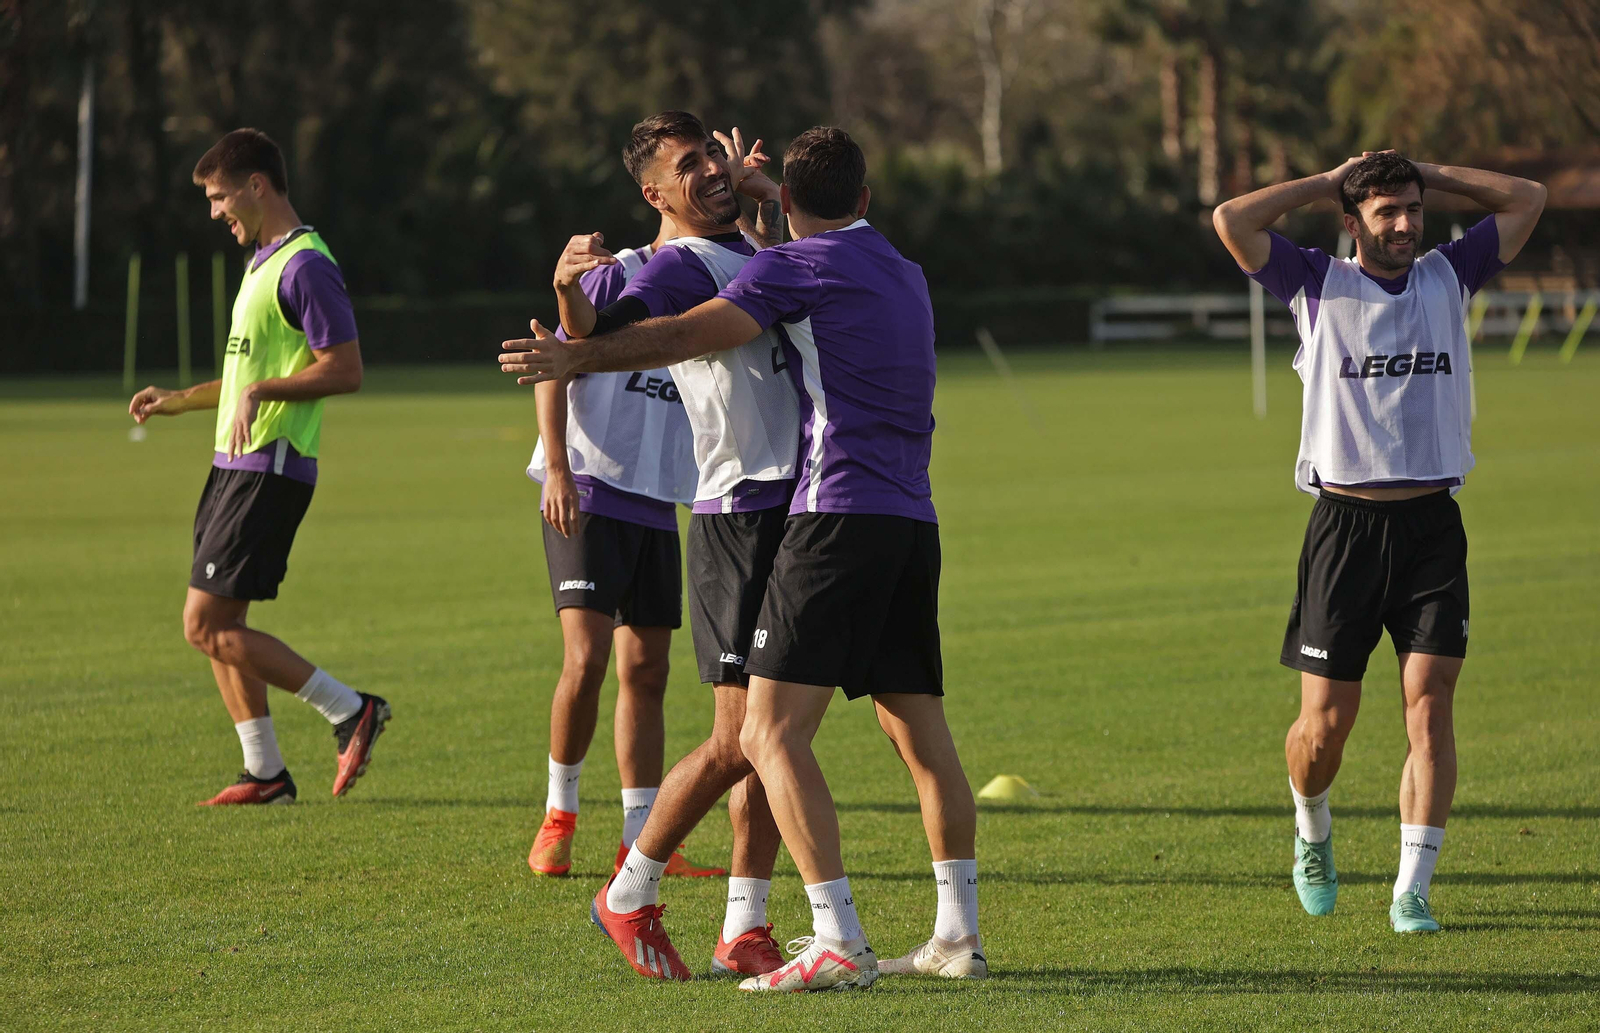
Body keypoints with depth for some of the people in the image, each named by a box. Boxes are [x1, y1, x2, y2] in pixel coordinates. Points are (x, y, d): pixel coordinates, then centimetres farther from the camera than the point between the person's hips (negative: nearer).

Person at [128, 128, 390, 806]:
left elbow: (345, 370, -20)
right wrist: (180, 400, 27)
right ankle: (266, 774, 14)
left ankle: (350, 710, -6)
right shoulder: (263, 262, 18)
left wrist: (259, 392, -26)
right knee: (218, 628, 9)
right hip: (236, 466, 10)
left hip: (269, 470, -10)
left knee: (208, 627, -11)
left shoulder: (306, 266, -15)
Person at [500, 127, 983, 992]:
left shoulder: (798, 266, -2)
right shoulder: (903, 276, 22)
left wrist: (578, 356, -9)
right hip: (913, 522, 8)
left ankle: (838, 943, -19)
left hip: (837, 515, -8)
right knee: (922, 736, 14)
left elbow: (689, 335, -12)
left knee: (770, 734, -10)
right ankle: (957, 935, 15)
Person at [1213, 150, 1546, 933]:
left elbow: (1527, 200, 12)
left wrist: (1431, 175, 8)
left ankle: (1412, 889, -6)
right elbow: (1232, 221, -10)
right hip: (1345, 523, -2)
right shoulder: (1319, 285, 2)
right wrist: (1330, 182, -1)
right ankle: (1312, 833, 31)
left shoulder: (1448, 276, 10)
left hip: (1432, 524, 2)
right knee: (1325, 721, 0)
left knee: (1429, 701, -9)